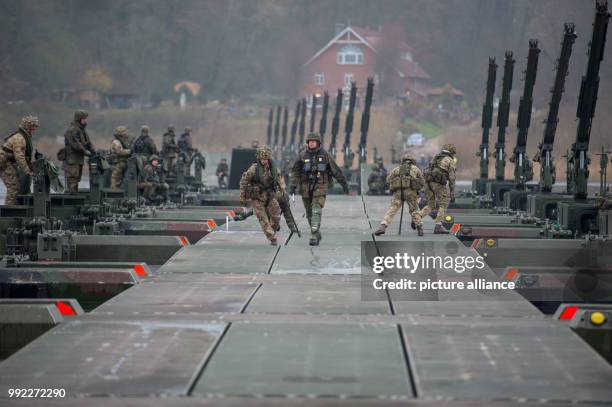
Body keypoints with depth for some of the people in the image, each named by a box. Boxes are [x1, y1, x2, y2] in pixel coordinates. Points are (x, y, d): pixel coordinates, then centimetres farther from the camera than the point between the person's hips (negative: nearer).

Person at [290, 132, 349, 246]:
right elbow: (295, 171, -3)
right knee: (309, 213, 10)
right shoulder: (302, 155, 0)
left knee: (316, 211, -17)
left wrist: (344, 183, 9)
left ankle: (314, 237, -22)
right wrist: (293, 185, -13)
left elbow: (336, 170, 5)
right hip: (306, 188, 2)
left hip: (320, 187, -2)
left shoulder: (324, 155, -1)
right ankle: (317, 234, 29)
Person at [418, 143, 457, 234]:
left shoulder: (436, 157, 23)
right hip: (438, 183, -6)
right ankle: (438, 226, -1)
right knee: (443, 204, 8)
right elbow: (451, 179, -1)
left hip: (428, 181, 6)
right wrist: (452, 193, 1)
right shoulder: (451, 161, 5)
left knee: (431, 205, 14)